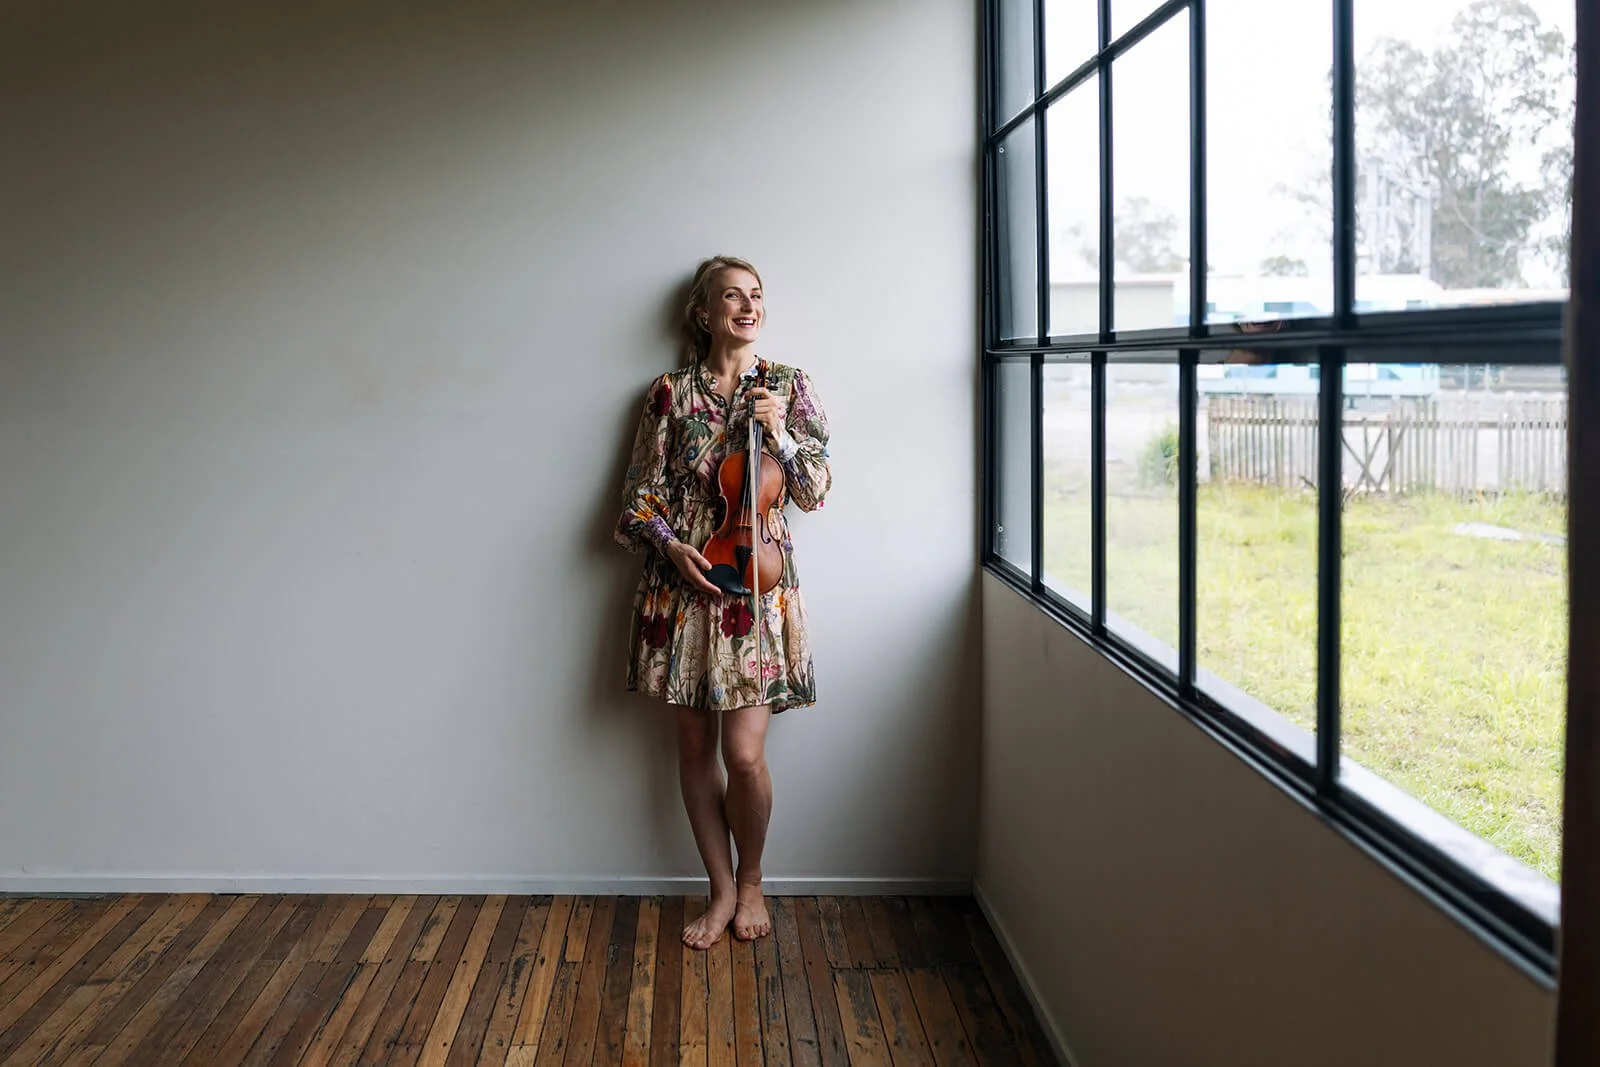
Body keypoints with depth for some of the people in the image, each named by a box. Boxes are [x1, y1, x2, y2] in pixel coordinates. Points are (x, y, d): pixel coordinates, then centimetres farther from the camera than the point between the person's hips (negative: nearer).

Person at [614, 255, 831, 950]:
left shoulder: (788, 386, 6)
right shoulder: (670, 393, 6)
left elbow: (815, 490, 3)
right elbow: (641, 492, 7)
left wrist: (779, 435, -12)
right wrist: (671, 546, -10)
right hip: (682, 580, 1)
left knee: (744, 755, -6)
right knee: (695, 747, 6)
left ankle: (751, 882, 20)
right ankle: (721, 889, 22)